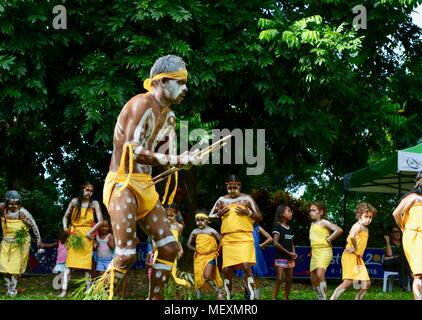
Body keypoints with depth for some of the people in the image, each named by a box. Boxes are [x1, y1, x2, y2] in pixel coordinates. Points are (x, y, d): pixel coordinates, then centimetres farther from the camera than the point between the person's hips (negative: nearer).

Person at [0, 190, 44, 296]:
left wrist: (39, 240, -11)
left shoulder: (22, 212, -20)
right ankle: (9, 286, 19)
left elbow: (33, 225, -13)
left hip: (20, 242, -4)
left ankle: (13, 289, 11)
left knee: (16, 265, -1)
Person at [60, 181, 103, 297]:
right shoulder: (74, 201, 6)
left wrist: (90, 233, -10)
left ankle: (88, 290, -3)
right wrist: (65, 226, -5)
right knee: (69, 263, -7)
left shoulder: (94, 203, -1)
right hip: (74, 235, 1)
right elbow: (66, 216, 14)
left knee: (87, 264, -3)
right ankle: (64, 290, -12)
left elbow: (100, 221, -6)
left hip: (87, 236, -1)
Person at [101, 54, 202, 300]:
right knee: (127, 255, -15)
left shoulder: (169, 116, 15)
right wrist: (175, 160, -24)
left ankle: (156, 298, 11)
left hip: (145, 186, 9)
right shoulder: (142, 104, -14)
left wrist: (192, 156, -7)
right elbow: (133, 150, -24)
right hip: (123, 184, -9)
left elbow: (171, 159, 14)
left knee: (170, 248, 4)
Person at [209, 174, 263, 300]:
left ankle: (253, 296, -17)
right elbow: (210, 216, 17)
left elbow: (259, 218, 6)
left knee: (246, 266, -19)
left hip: (245, 238, -3)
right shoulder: (222, 200, 12)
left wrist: (248, 213, -12)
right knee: (227, 270, 1)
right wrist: (219, 214, -3)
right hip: (228, 239, 3)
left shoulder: (247, 198, 5)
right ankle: (228, 296, 14)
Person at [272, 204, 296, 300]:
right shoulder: (277, 225, -7)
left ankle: (285, 298, 14)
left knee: (289, 279, 7)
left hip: (290, 257, 7)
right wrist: (288, 252, -12)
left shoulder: (289, 228, 15)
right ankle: (274, 298, -15)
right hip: (280, 256, -7)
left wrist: (294, 253, -1)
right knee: (279, 279, -15)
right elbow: (275, 243, -15)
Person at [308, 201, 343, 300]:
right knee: (313, 279, 7)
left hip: (324, 251, -9)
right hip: (314, 252, 9)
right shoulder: (312, 224, 16)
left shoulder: (323, 222, -7)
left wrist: (328, 240, -13)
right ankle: (320, 297, 18)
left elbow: (339, 230, -19)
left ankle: (324, 298, -22)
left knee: (320, 274, -24)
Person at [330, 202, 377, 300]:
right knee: (348, 282, -19)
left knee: (366, 283, 4)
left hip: (358, 258, 9)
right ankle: (332, 299, -19)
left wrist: (360, 253, 14)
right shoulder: (358, 225, -11)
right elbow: (352, 236, -33)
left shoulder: (366, 229, 18)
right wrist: (355, 248, -18)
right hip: (350, 256, -9)